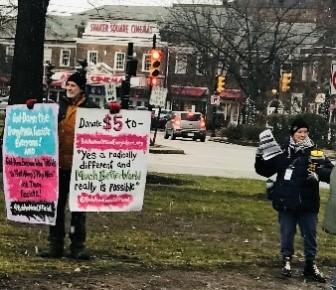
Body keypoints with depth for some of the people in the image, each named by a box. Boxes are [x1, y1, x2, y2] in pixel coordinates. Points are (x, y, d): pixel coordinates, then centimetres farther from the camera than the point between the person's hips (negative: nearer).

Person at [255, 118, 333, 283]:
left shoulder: (315, 153, -3)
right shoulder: (282, 152, 1)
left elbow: (330, 172, -10)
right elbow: (265, 171, 10)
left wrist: (318, 173, -29)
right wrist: (260, 157, -6)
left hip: (308, 204, 0)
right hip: (286, 203, 0)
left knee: (310, 236, 9)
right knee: (286, 235, 11)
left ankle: (310, 265, 21)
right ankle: (286, 261, 26)